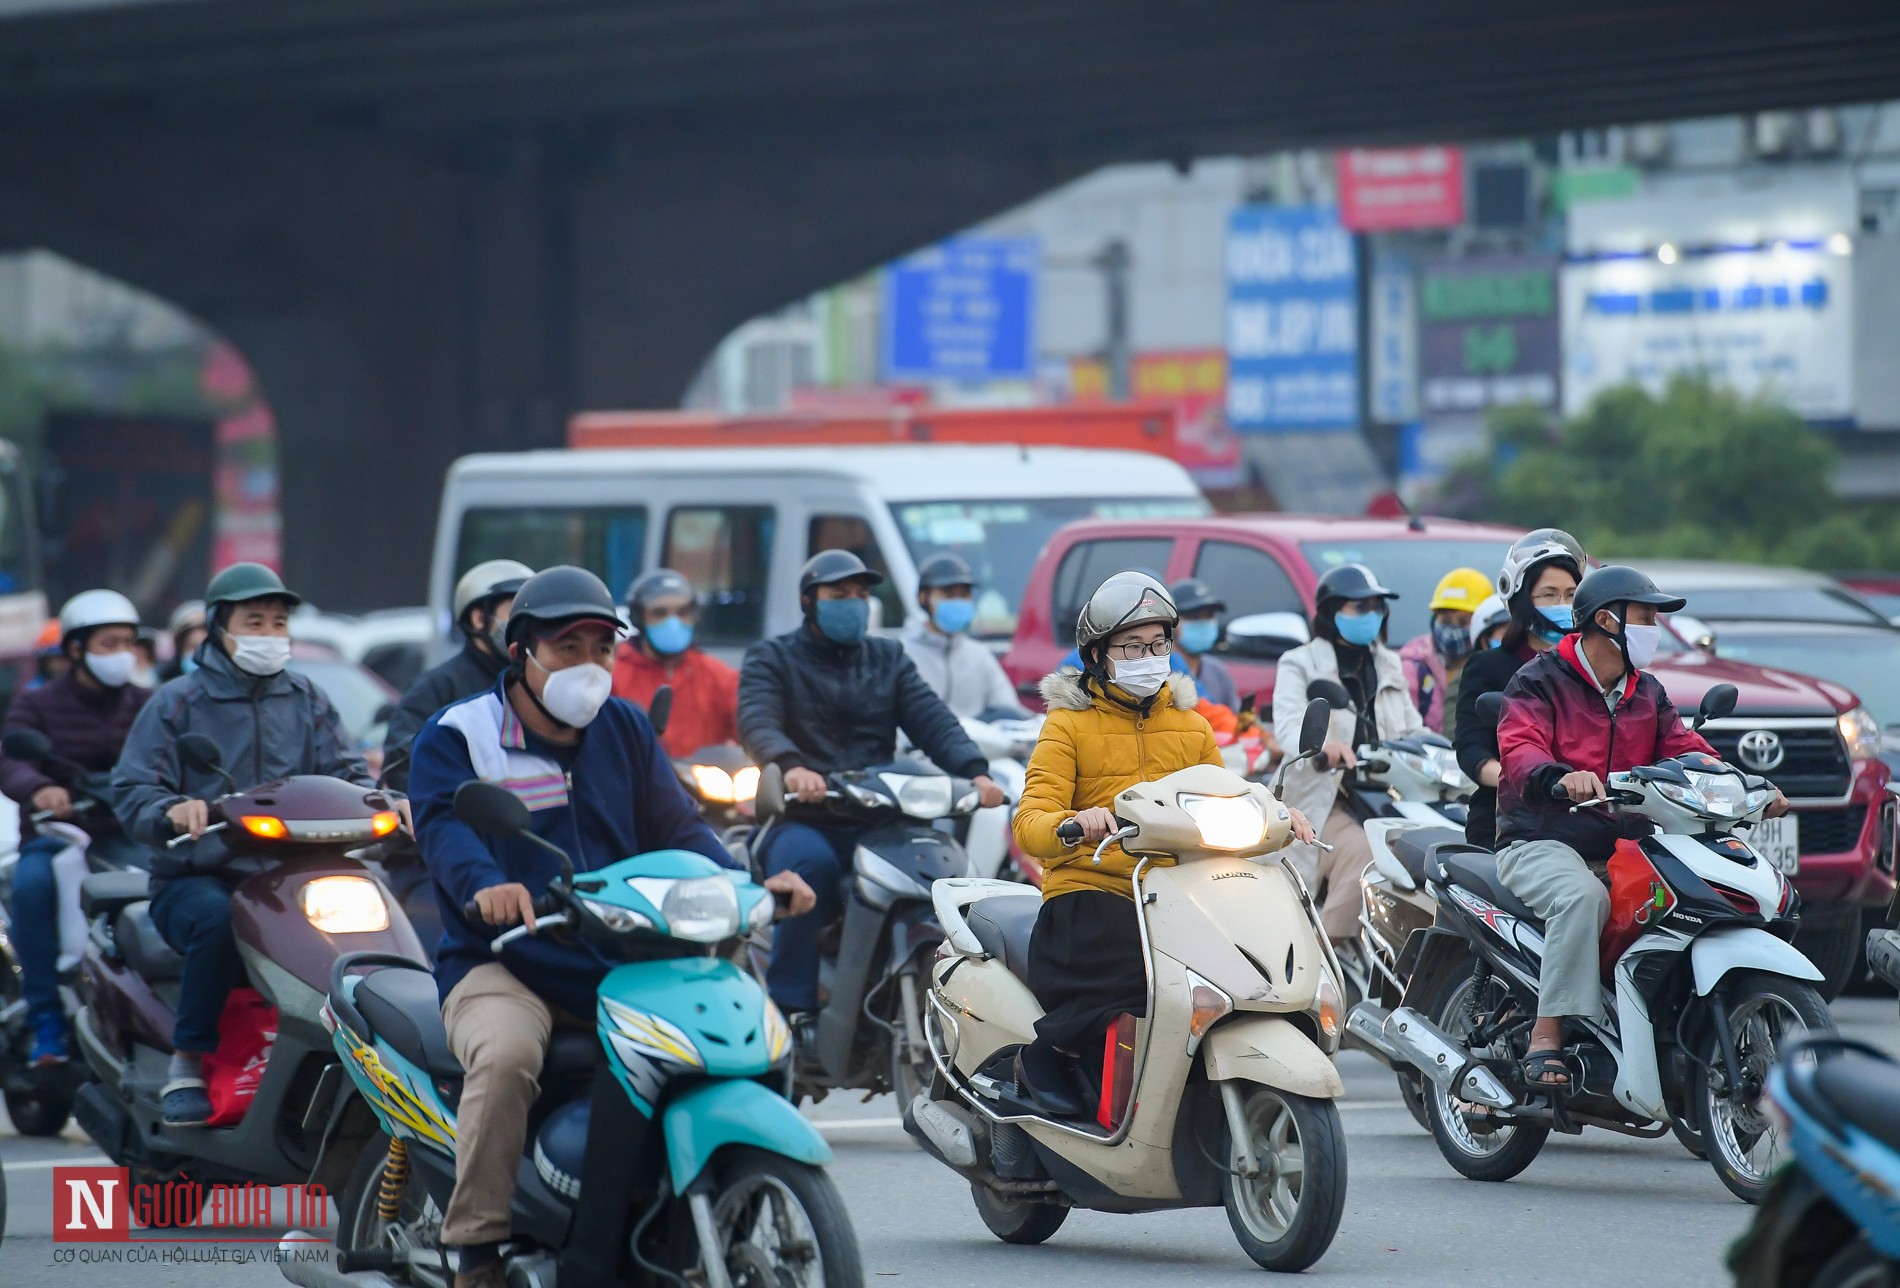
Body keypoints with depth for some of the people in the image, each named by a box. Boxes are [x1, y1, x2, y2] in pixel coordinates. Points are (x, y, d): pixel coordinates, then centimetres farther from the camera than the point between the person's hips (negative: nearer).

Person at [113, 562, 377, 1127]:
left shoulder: (307, 701, 18)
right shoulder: (178, 702, 6)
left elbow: (344, 773, 8)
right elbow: (131, 791, -3)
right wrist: (172, 810, -26)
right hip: (195, 877, -3)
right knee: (217, 918, -38)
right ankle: (186, 1064, -24)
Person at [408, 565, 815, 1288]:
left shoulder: (624, 730, 17)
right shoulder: (456, 737, 1)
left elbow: (676, 827, 9)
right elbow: (444, 826, -17)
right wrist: (486, 885, -40)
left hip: (619, 965, 5)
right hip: (502, 968, -5)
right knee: (506, 1054, -36)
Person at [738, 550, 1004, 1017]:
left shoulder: (889, 659, 21)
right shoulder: (771, 659, 10)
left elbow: (932, 720, 5)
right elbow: (756, 721, -11)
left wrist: (974, 770, -17)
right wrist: (791, 765, -35)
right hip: (800, 819, -3)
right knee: (811, 862, -37)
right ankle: (790, 1002, -34)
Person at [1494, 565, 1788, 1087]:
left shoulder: (1647, 694, 20)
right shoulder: (1540, 681, -2)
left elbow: (1687, 752, 11)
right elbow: (1520, 750, -19)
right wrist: (1561, 778, -42)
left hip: (1624, 846, 6)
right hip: (1542, 843, -6)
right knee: (1582, 897, -38)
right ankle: (1547, 1039, -37)